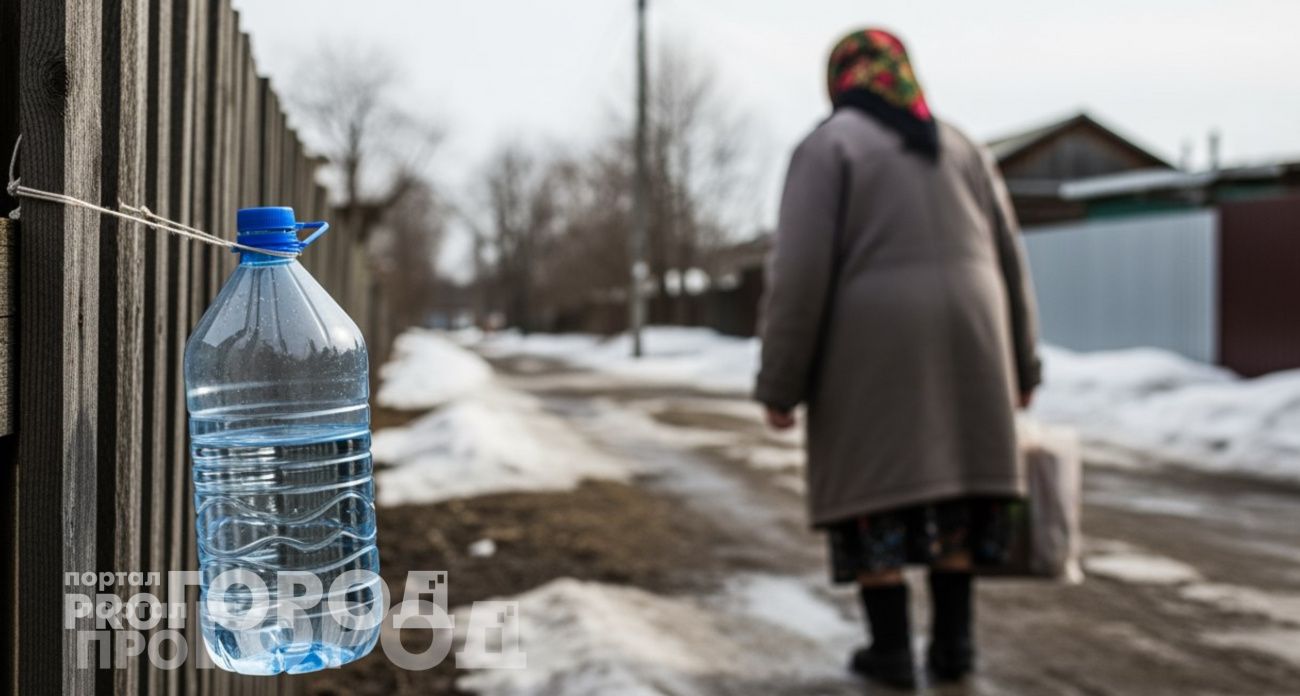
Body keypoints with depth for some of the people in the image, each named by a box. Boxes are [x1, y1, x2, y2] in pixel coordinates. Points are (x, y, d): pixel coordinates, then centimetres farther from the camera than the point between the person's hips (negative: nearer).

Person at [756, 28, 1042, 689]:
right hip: (961, 338, 4)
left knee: (874, 486, 7)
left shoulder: (826, 146, -2)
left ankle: (891, 648, 9)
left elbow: (800, 270, -11)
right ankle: (953, 640, 14)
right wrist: (1019, 364, 22)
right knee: (952, 479, 15)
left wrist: (778, 384, -7)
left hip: (873, 345, -4)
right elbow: (1007, 264, 14)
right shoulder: (961, 147, 14)